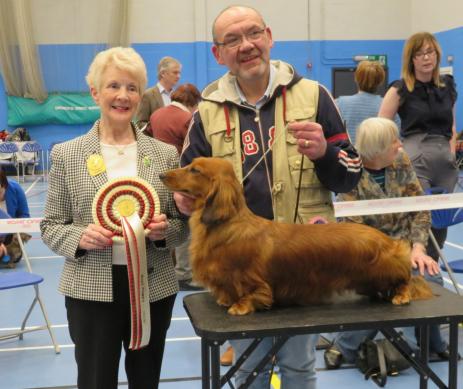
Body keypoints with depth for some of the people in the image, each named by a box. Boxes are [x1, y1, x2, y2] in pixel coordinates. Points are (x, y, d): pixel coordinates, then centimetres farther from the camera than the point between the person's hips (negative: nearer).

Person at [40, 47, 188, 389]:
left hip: (154, 288, 2)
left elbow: (183, 223, 8)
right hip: (91, 290, -1)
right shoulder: (66, 154, 0)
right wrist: (80, 237, -17)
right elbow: (50, 227, 3)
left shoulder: (165, 154, 3)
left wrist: (165, 230, -14)